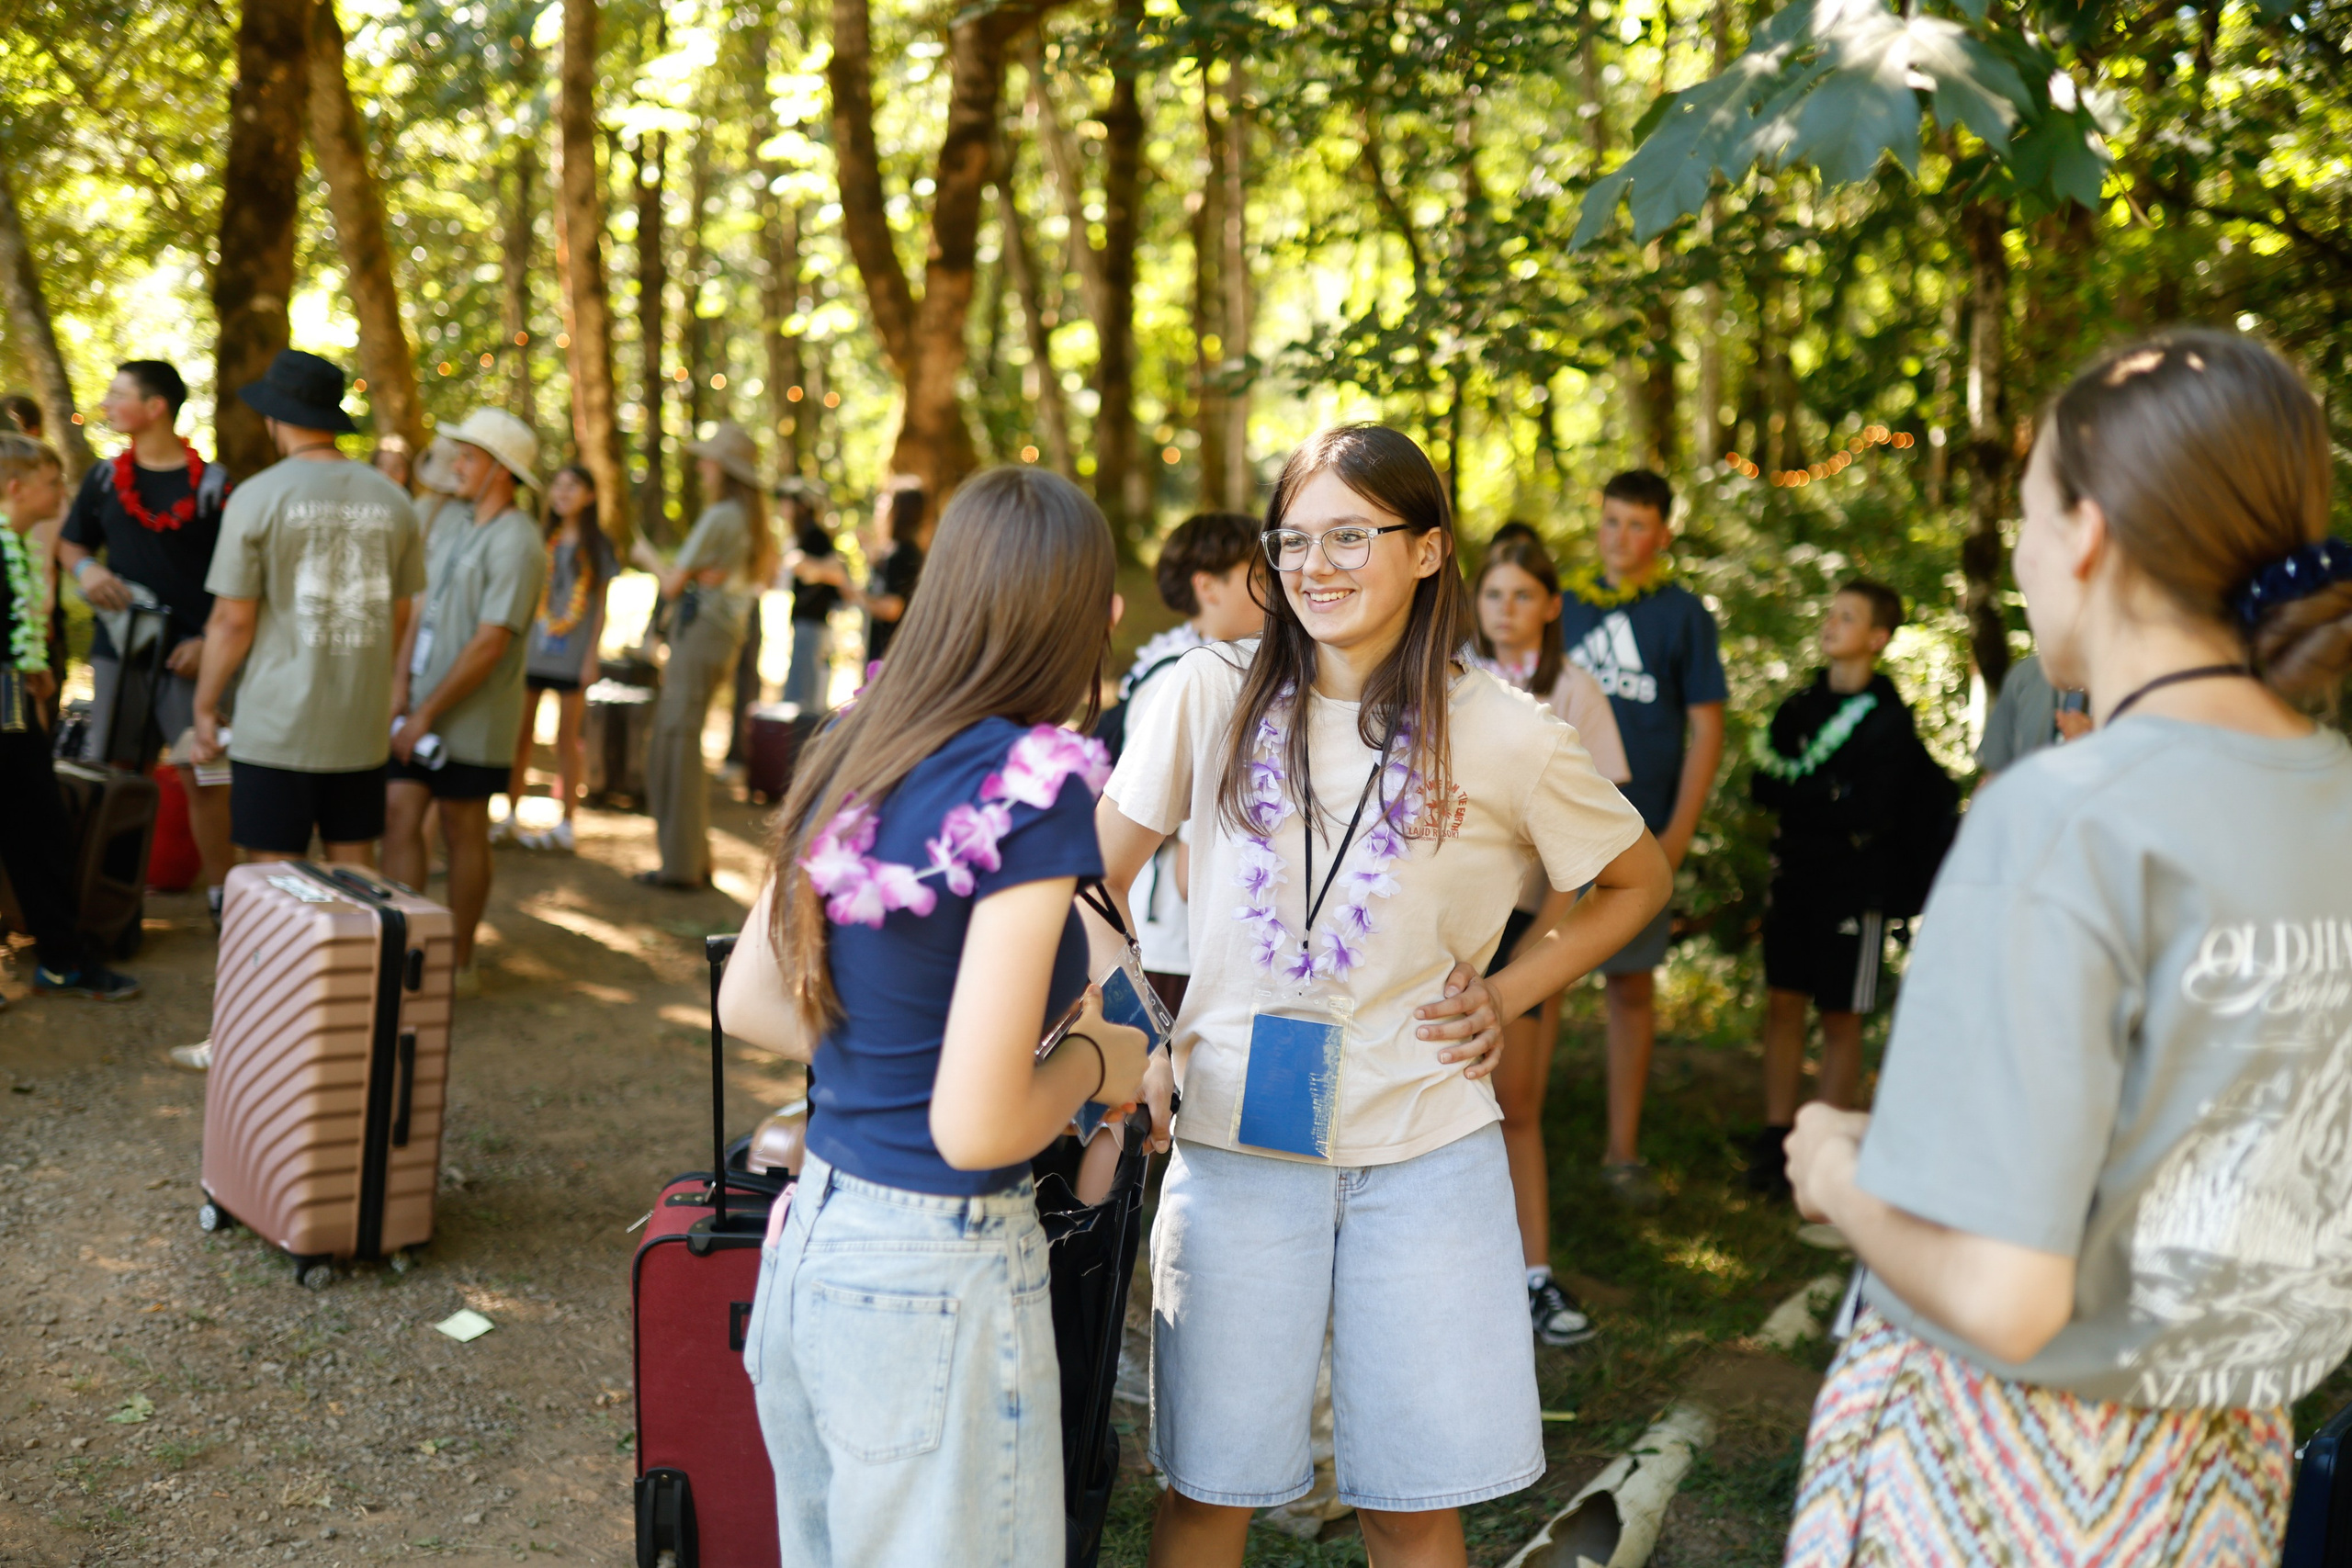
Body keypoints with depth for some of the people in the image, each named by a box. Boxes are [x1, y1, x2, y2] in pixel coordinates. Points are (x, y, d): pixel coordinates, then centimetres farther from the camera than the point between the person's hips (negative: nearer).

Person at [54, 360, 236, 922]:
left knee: (201, 776, -5)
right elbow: (70, 543, 20)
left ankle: (220, 891, 4)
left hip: (187, 654, -4)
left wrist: (209, 641, -13)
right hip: (116, 646, 4)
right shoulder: (104, 477, 9)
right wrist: (85, 569, -3)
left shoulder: (210, 484, -4)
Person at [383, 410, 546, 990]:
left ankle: (459, 963, 16)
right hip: (424, 711, 7)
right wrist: (400, 687, -1)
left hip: (473, 722, -7)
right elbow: (423, 614, 13)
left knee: (463, 834, 3)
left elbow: (489, 644, -19)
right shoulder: (458, 532, 15)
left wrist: (428, 712, -17)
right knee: (399, 816, 0)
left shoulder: (515, 543, -14)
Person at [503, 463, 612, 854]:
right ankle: (511, 815, 13)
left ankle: (567, 824, 7)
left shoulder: (597, 545, 3)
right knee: (521, 734, 3)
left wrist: (592, 657, -5)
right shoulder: (542, 539, 10)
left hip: (572, 655, -3)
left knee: (567, 739, 2)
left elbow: (601, 606, 2)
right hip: (532, 648, 3)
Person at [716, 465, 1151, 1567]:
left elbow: (749, 1002, 12)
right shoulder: (1029, 783, -20)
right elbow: (977, 1128, -22)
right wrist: (1095, 1060, -4)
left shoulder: (852, 753, 2)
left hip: (809, 1240, 8)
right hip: (934, 1275, -7)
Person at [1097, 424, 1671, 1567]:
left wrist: (1508, 996, 2)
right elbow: (1099, 879, 8)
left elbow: (1637, 881, 13)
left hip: (1425, 1148, 0)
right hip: (1235, 1139, 1)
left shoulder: (1503, 734, -3)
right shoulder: (1211, 695, -2)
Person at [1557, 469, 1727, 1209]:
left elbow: (1706, 730, 1)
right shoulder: (1565, 605, 8)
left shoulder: (1683, 613, 3)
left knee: (1633, 984, 7)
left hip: (1639, 835, -1)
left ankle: (1623, 1151, 17)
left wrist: (1676, 836, -7)